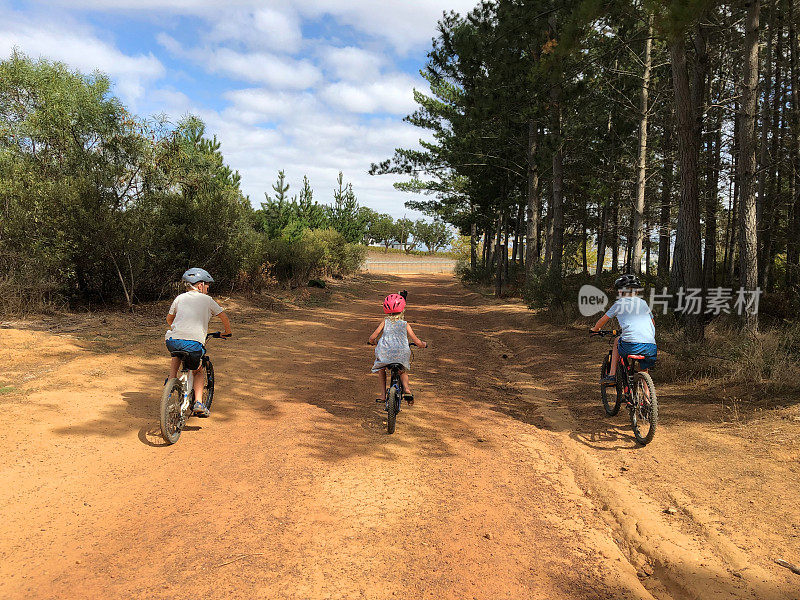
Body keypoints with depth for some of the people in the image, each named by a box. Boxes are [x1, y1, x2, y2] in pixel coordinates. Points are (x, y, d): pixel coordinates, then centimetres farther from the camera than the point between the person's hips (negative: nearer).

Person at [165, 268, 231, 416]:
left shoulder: (180, 298, 22)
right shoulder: (207, 300, 15)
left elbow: (169, 319, 35)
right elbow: (224, 317, 20)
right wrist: (227, 333, 37)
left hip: (172, 340, 3)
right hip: (194, 342, -3)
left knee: (177, 355, 40)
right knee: (199, 371, 22)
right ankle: (198, 403, 6)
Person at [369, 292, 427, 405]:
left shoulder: (385, 322, 11)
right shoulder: (405, 325, 12)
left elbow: (372, 338, 9)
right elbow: (417, 342, 11)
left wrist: (374, 342, 34)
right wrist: (423, 344, 34)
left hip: (385, 353, 0)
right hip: (402, 355, 1)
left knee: (380, 367, 29)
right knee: (403, 370, 30)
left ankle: (383, 393, 21)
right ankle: (406, 388, 6)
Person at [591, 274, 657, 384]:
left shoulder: (620, 303, 10)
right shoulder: (643, 303, 22)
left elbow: (602, 320, 19)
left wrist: (595, 329, 40)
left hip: (631, 345, -4)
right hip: (651, 347, 4)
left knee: (617, 340, 29)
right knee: (643, 372, 26)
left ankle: (612, 376, 22)